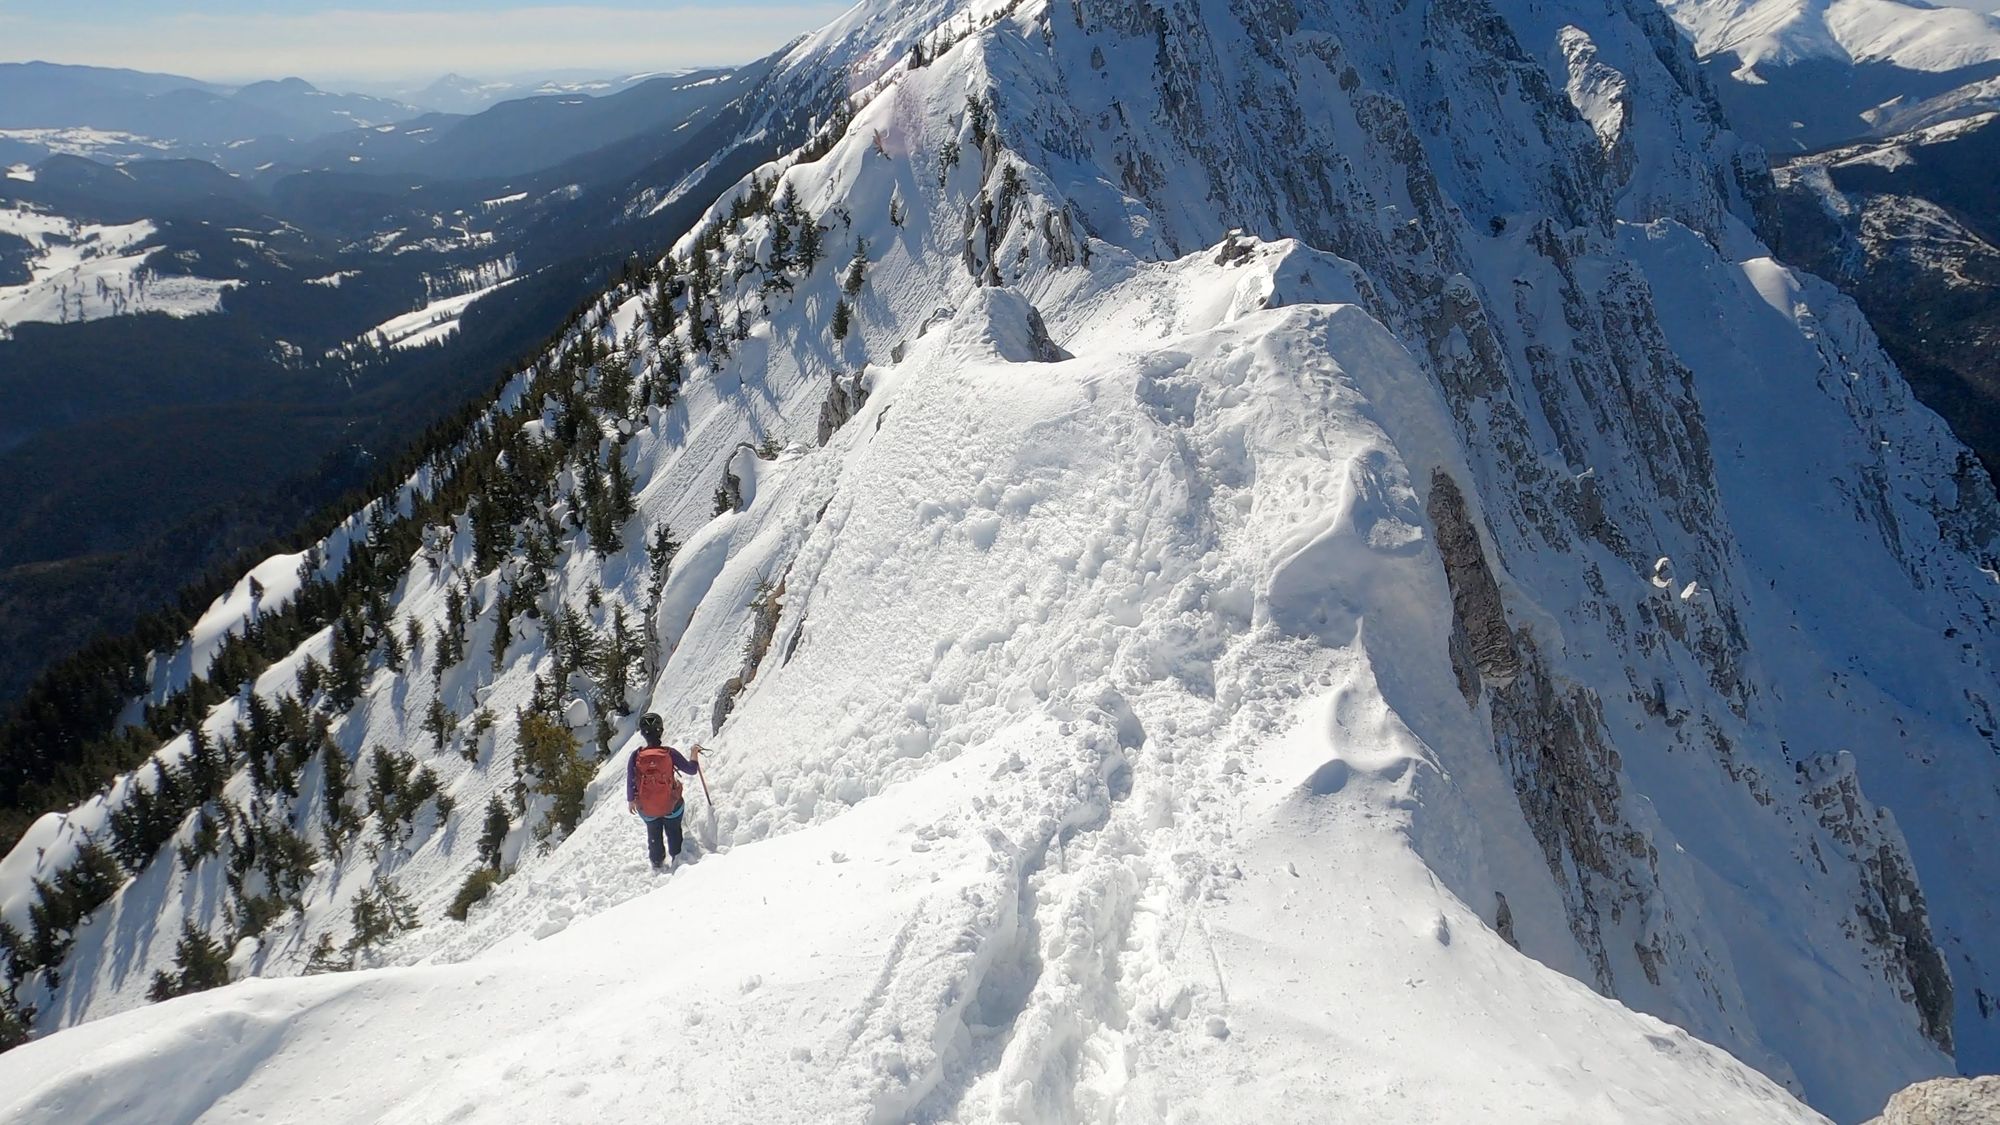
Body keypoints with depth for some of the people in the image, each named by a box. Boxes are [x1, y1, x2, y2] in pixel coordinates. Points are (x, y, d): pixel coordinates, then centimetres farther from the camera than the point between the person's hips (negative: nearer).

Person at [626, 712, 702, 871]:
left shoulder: (636, 756, -21)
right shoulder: (670, 753, -24)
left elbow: (630, 782, -11)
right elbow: (691, 769, -11)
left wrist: (631, 801, 7)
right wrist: (694, 753, 8)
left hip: (647, 809, 1)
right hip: (671, 805, -1)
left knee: (654, 834, 29)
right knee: (674, 831, 27)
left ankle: (657, 863, 44)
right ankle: (677, 857, 41)